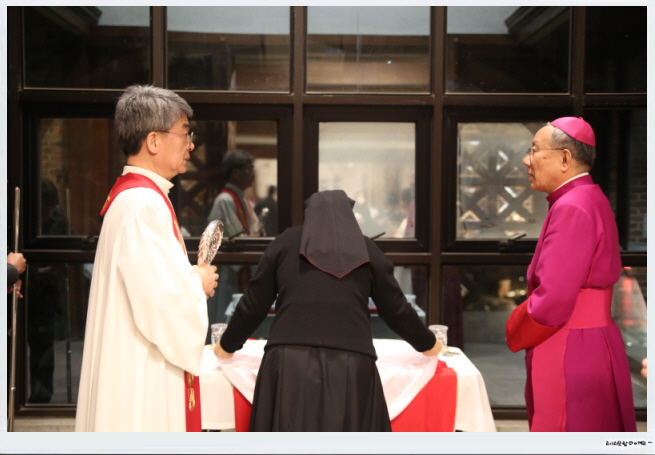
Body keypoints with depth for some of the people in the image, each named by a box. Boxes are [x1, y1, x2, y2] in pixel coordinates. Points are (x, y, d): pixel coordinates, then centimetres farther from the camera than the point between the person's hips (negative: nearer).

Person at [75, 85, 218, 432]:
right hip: (143, 378, -11)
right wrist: (198, 284, -8)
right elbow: (164, 303, -27)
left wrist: (188, 277, 8)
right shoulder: (145, 206, -20)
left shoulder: (129, 195, 12)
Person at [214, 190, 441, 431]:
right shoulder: (366, 249, 13)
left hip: (289, 364, 0)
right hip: (351, 367, 0)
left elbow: (253, 306, 14)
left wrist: (227, 346, 30)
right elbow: (396, 310, 17)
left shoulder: (285, 243, 12)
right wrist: (427, 344, 35)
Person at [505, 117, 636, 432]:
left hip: (570, 358, -10)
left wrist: (514, 333, -6)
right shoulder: (590, 200, 14)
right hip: (589, 350, 10)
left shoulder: (572, 208, -18)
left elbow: (552, 301, -23)